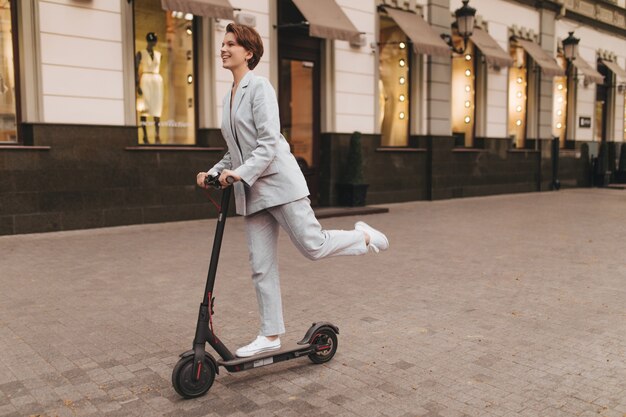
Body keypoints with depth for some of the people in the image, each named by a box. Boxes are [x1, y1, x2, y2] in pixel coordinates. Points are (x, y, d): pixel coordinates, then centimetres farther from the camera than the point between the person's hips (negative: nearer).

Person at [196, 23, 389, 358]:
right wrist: (213, 173, 7)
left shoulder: (259, 86, -6)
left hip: (278, 183, -7)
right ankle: (270, 335, 14)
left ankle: (363, 237, 21)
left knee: (313, 246, -7)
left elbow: (269, 142, -16)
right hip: (251, 192, 7)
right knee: (261, 267, 6)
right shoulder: (229, 97, 18)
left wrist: (241, 173, -26)